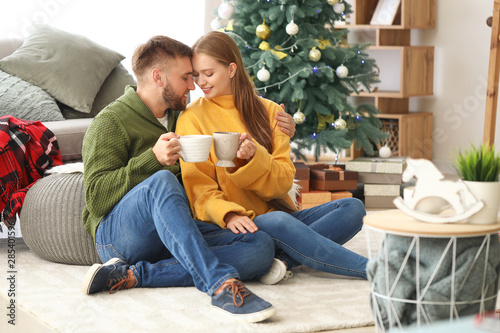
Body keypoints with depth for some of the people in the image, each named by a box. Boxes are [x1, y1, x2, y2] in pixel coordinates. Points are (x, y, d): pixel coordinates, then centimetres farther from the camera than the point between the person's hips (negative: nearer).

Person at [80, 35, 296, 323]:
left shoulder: (180, 117, 23)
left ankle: (133, 275, -29)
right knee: (162, 181, -37)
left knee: (262, 247, -20)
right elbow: (96, 198, -10)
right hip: (117, 232, -6)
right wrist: (153, 160, -22)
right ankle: (221, 284, -48)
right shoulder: (111, 121, 2)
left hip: (181, 233, 6)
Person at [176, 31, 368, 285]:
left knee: (353, 208, -15)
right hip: (234, 226, -5)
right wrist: (227, 214, -26)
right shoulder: (192, 118, 4)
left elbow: (284, 180, 2)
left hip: (277, 214, 5)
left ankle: (282, 259, -35)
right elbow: (198, 188, -5)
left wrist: (254, 157, -19)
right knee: (278, 223, -36)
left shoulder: (268, 111, 11)